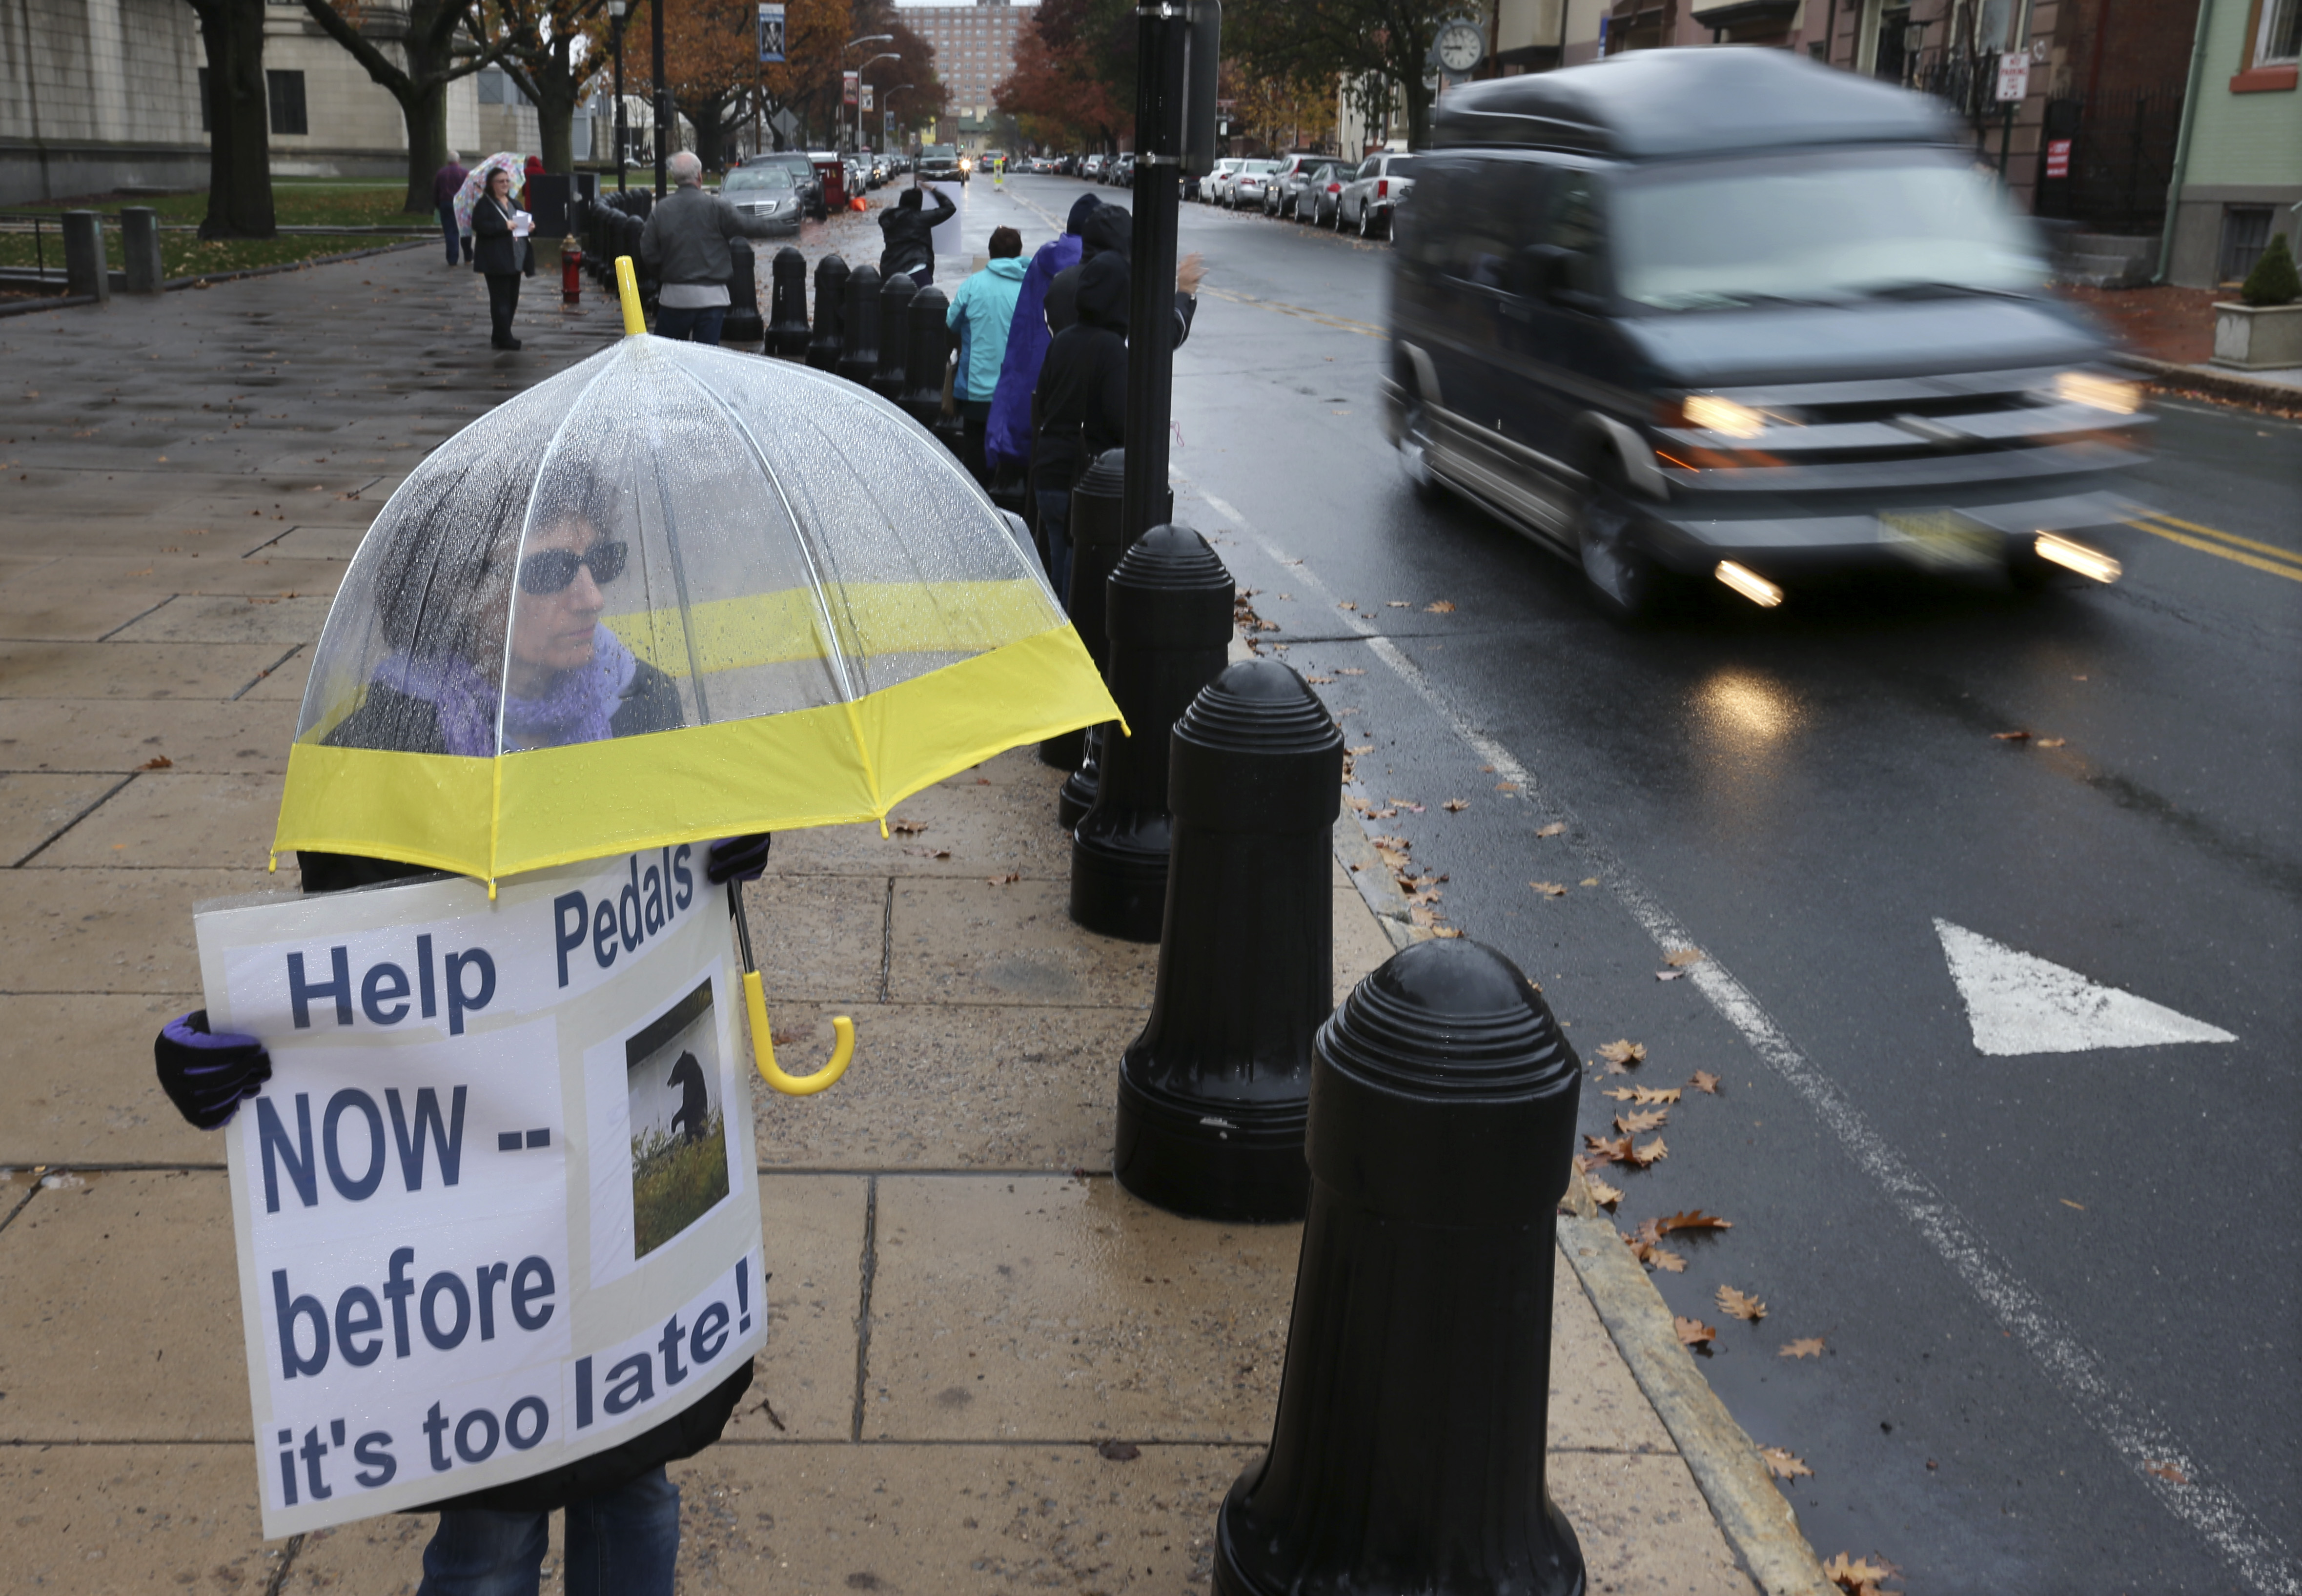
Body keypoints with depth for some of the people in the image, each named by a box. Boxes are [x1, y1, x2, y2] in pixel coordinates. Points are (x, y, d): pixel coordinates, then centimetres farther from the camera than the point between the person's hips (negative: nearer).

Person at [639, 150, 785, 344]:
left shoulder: (660, 211, 0)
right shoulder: (715, 207, -8)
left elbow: (648, 252, 0)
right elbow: (748, 226, 0)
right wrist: (777, 222, 19)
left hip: (674, 295, 2)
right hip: (711, 296, -1)